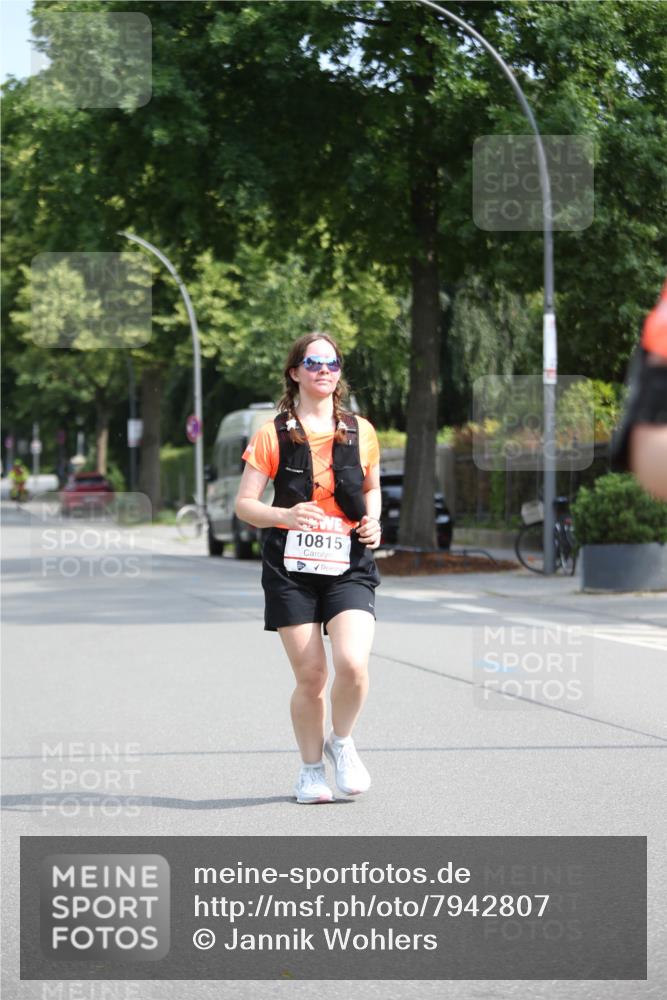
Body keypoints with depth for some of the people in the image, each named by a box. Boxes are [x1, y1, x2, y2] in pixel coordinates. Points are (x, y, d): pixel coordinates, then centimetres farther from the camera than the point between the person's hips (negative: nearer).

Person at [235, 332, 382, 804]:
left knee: (352, 662, -19)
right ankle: (312, 768, 20)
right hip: (291, 566, -1)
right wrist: (285, 515, -20)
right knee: (310, 675, -2)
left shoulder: (361, 431, 8)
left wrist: (372, 520, 4)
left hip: (349, 565, 1)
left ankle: (342, 742, 10)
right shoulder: (273, 434, 0)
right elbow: (244, 504, -1)